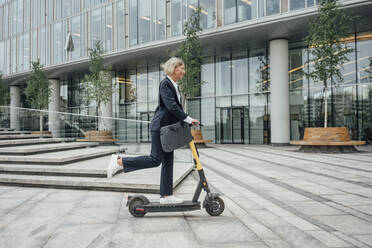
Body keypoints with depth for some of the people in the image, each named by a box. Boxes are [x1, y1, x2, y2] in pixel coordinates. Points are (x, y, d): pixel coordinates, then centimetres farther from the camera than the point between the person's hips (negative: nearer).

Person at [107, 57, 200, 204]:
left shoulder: (174, 86, 17)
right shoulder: (165, 84, -11)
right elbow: (171, 106, -23)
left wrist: (187, 121, 8)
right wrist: (188, 119, -22)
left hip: (168, 127, 9)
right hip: (160, 126, -9)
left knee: (168, 161, 7)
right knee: (155, 159, -7)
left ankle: (166, 196, 12)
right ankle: (119, 162, 4)